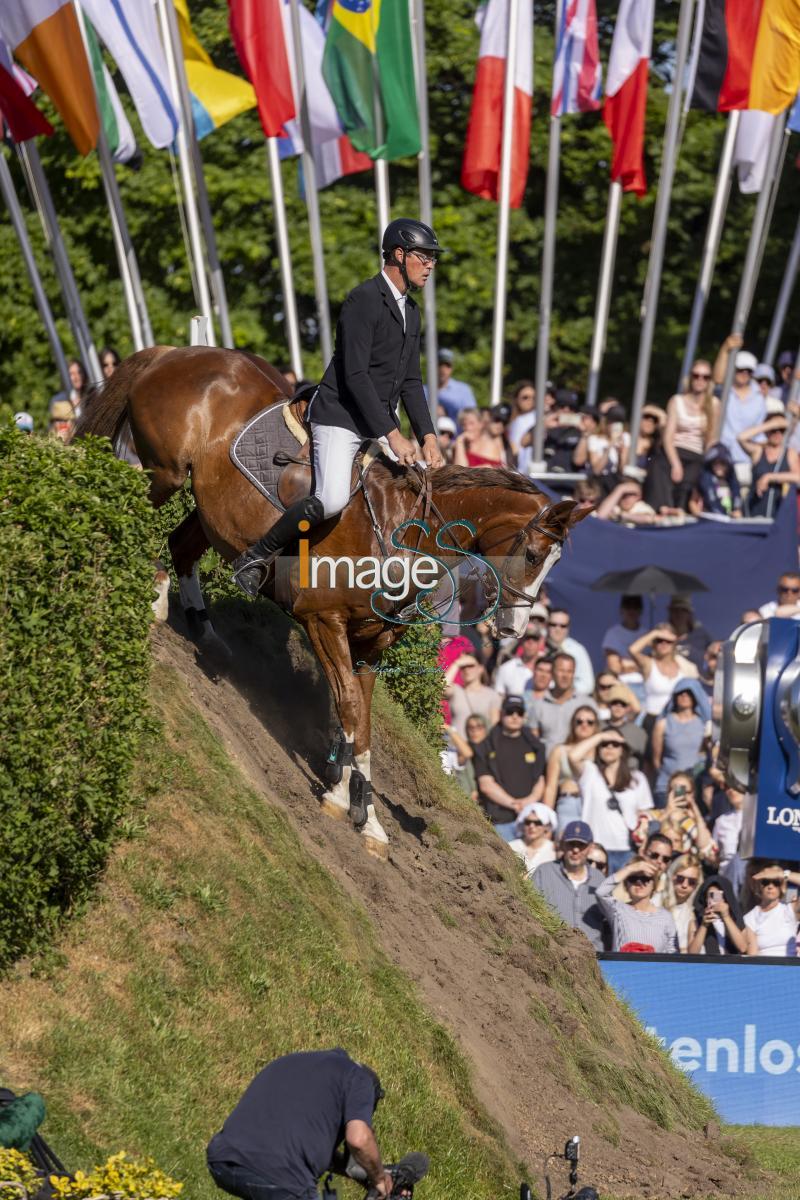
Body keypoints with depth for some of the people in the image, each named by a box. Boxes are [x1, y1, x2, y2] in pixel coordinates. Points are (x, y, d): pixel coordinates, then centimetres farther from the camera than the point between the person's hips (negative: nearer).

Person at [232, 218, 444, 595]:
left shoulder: (411, 311, 13)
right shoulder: (363, 300, -14)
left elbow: (411, 382, 14)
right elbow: (355, 376, -21)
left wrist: (428, 437, 2)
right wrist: (393, 435, -23)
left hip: (382, 422, 9)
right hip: (340, 416, -9)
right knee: (331, 499, -26)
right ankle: (255, 557, -8)